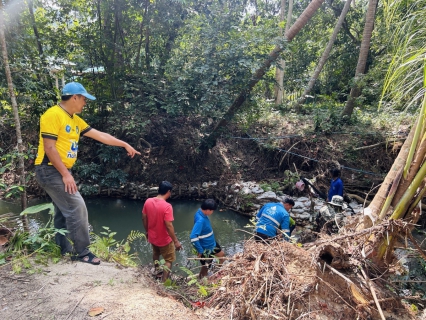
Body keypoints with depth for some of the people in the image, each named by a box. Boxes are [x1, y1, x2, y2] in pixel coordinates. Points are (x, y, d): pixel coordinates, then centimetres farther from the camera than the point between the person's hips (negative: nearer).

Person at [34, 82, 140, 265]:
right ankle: (82, 252, 1)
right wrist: (66, 174, -21)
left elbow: (100, 135, 15)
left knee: (65, 212, 14)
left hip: (61, 171, 10)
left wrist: (124, 144, 16)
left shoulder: (75, 120, 12)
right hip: (50, 170, -10)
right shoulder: (53, 115, -15)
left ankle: (64, 251, 25)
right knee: (77, 207, -10)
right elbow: (49, 148, -20)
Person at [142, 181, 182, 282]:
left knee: (156, 253, 34)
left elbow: (144, 218, 1)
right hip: (164, 239, -7)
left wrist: (147, 231, 16)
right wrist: (176, 241, -18)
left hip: (152, 236, 7)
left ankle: (157, 271, 56)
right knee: (168, 260, 15)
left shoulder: (148, 201, -10)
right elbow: (169, 226, -28)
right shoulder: (167, 206, -29)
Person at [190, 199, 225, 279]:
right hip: (206, 248, -10)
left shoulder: (201, 212, -8)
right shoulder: (200, 220, -36)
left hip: (212, 243, 10)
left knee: (222, 255, 27)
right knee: (205, 268, 10)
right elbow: (193, 237, -40)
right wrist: (200, 251, -27)